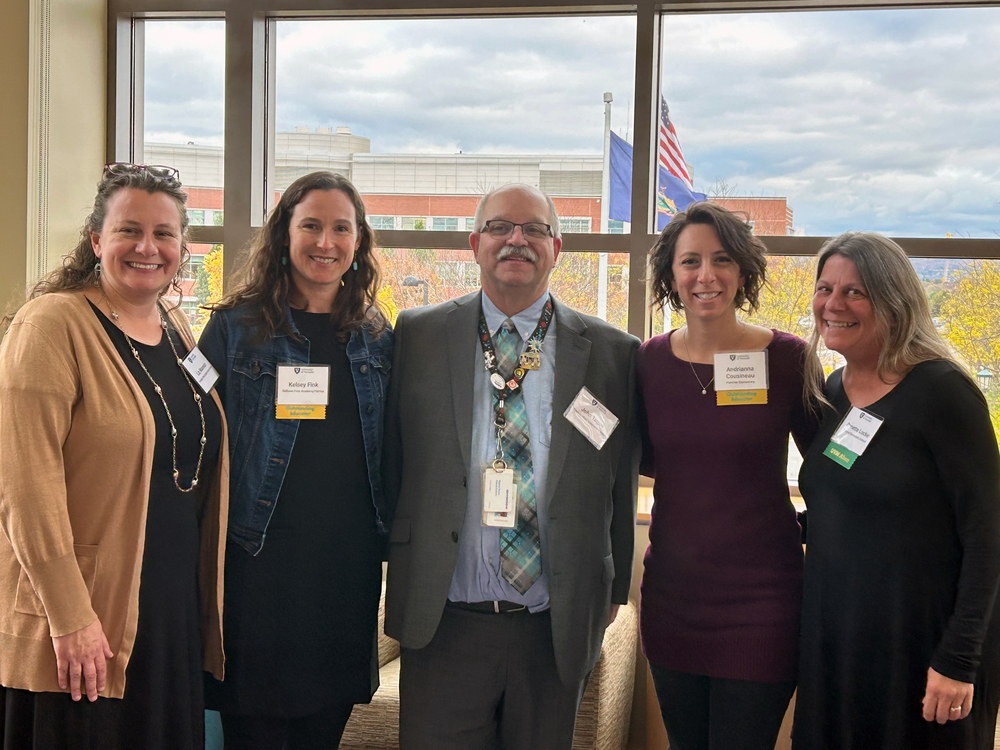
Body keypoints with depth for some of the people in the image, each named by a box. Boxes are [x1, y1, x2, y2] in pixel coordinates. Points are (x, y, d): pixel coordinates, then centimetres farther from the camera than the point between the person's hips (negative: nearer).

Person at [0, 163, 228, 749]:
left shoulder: (178, 329, 11)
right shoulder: (54, 325, -12)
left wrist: (206, 600, 14)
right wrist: (70, 615, -20)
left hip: (178, 612, 7)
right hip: (84, 628, -7)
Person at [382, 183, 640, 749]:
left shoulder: (612, 352, 3)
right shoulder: (419, 336, 3)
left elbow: (621, 484, 7)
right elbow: (392, 465, 5)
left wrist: (613, 591, 10)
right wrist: (401, 573, 3)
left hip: (558, 630, 1)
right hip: (444, 624, -1)